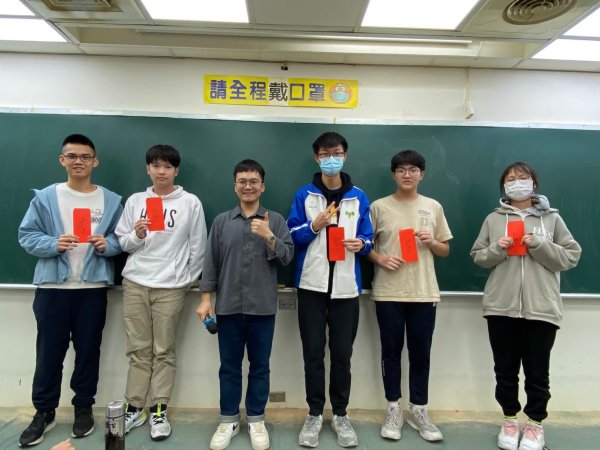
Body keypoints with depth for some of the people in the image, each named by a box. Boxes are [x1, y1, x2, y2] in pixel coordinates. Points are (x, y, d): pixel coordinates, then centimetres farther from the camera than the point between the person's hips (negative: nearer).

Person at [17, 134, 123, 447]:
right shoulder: (44, 197, 3)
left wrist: (107, 244, -16)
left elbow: (121, 240, 4)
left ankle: (84, 408, 28)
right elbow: (26, 236, 0)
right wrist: (54, 244, -18)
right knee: (49, 351, 7)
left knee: (88, 350, 10)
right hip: (52, 287, 0)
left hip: (93, 287, 1)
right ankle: (44, 412, 26)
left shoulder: (111, 200, 4)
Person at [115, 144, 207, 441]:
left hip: (170, 286, -2)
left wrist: (187, 281, 2)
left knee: (164, 351, 5)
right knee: (138, 349, 9)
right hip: (135, 283, 3)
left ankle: (159, 411, 18)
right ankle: (134, 408, 22)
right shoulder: (135, 201, 8)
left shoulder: (190, 203, 0)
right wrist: (136, 235, -10)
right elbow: (122, 243, 10)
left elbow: (198, 247, 1)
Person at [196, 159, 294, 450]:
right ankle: (228, 420, 29)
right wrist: (205, 298, 2)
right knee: (229, 367, 12)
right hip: (228, 307, 1)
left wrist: (268, 236, -18)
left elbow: (287, 257, -4)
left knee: (260, 367, 12)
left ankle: (256, 420, 29)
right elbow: (211, 262, 5)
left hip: (263, 308, 0)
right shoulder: (221, 221, 5)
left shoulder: (275, 220, 3)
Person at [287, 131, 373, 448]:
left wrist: (361, 243, -14)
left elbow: (368, 238, 8)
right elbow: (292, 236, 1)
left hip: (346, 286, 1)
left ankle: (340, 414, 26)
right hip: (311, 285, 0)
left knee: (342, 352, 8)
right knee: (313, 352, 7)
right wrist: (314, 226, -15)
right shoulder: (304, 195, 4)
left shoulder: (359, 197, 7)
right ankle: (314, 413, 23)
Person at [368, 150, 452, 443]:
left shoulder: (433, 207, 7)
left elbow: (445, 250, 12)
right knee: (391, 351, 8)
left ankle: (418, 411, 27)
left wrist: (432, 242, -8)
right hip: (388, 292, -1)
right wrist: (381, 259, -13)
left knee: (421, 354, 10)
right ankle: (394, 411, 24)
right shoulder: (379, 207, 1)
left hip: (424, 292, 2)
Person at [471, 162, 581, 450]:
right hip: (501, 307, 1)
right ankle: (509, 420, 30)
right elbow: (477, 256, 8)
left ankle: (535, 423, 29)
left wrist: (540, 245, -13)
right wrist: (497, 249, -11)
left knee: (537, 371, 9)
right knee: (505, 369, 12)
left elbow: (572, 256, 2)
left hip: (541, 308, -1)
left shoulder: (551, 218, 6)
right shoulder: (493, 219, 7)